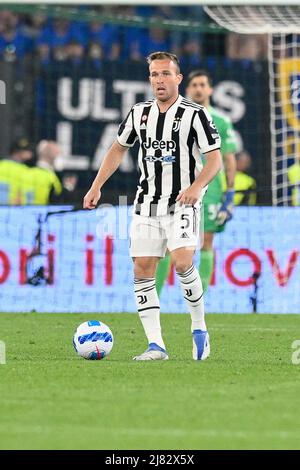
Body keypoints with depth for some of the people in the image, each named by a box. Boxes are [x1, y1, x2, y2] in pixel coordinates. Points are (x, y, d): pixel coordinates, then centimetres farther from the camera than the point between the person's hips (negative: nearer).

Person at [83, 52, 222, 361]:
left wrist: (196, 186, -24)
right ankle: (156, 345, -1)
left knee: (181, 262, -23)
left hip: (182, 205, -5)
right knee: (142, 271, -4)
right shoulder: (139, 114, 8)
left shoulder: (195, 114, -6)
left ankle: (199, 328, -2)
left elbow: (215, 159, -8)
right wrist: (96, 186, 14)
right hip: (146, 205, 5)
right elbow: (118, 149, 21)